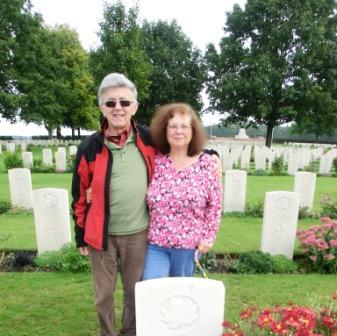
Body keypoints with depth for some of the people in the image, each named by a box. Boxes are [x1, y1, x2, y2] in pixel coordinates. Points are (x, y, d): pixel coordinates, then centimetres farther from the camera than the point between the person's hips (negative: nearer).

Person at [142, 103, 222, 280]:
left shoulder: (206, 164, -7)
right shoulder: (155, 162, -2)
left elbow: (215, 205, -3)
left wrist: (208, 237, -4)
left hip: (189, 245, -1)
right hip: (155, 243, 1)